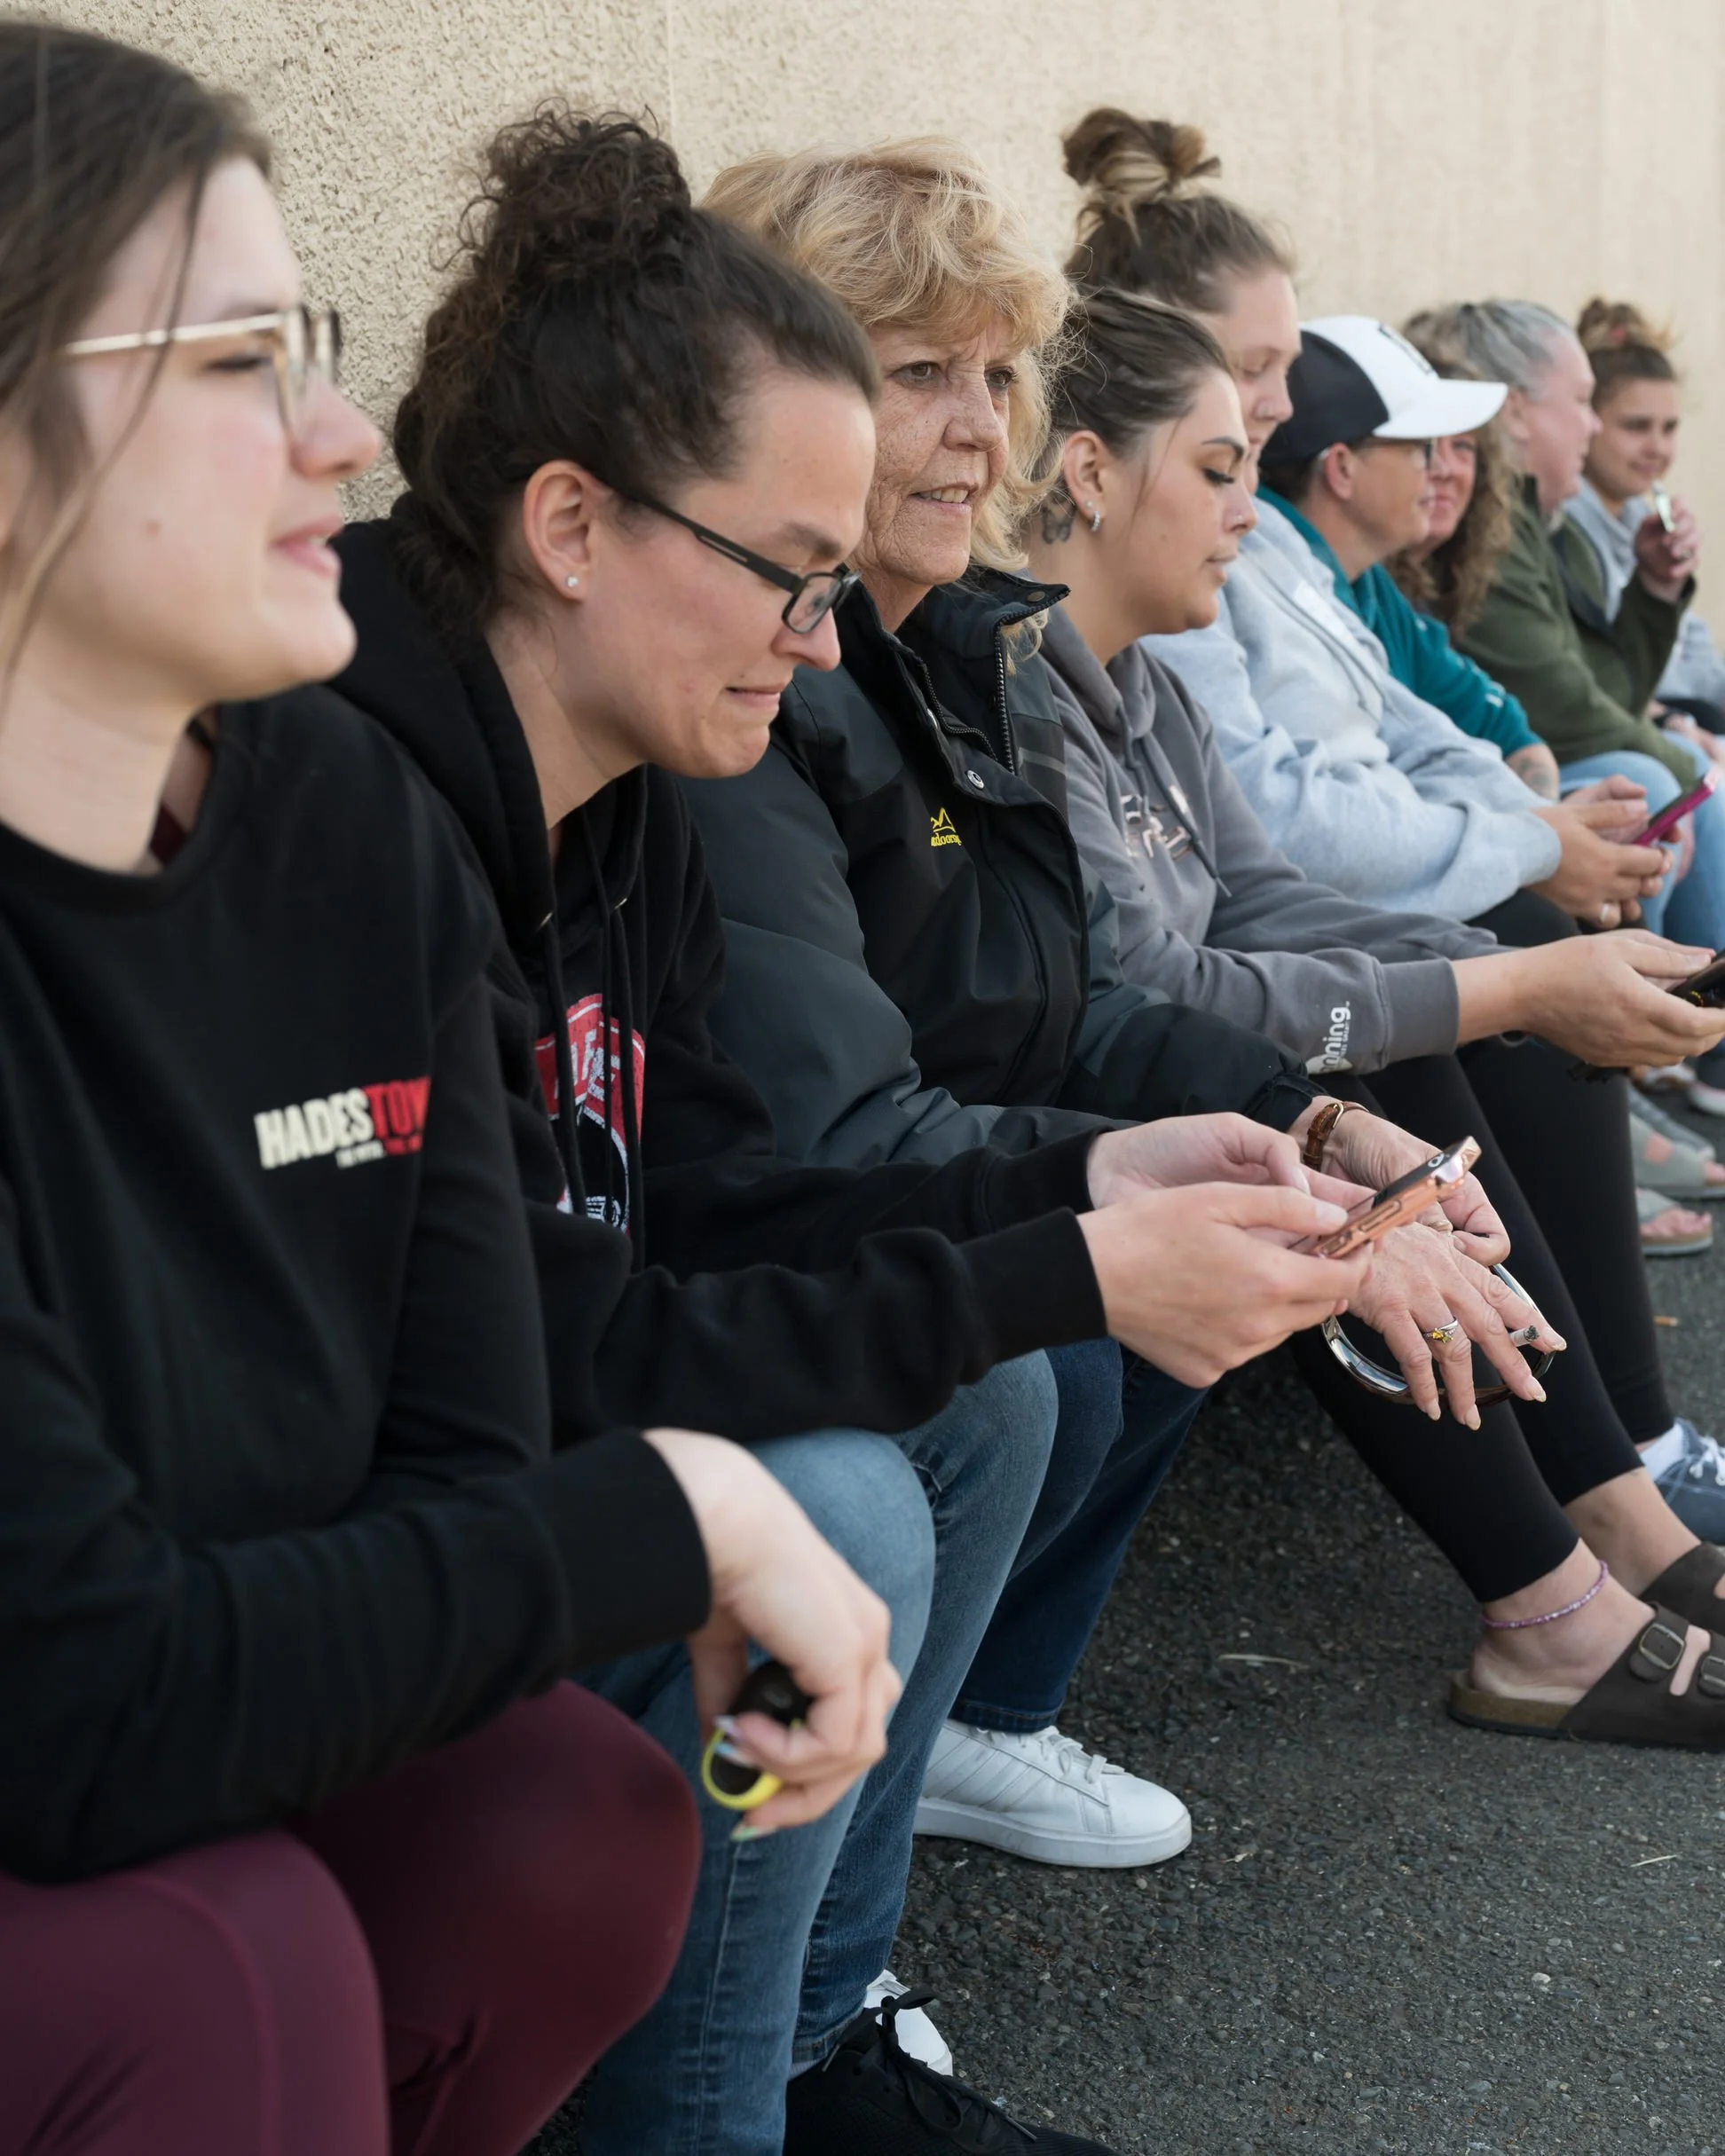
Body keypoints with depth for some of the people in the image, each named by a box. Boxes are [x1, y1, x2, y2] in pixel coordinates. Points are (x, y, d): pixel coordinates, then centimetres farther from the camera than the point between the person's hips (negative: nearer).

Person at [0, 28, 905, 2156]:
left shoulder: (350, 825, -6)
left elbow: (461, 1467, -5)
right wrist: (674, 1515, -21)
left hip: (173, 1793, 6)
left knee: (579, 1828, -18)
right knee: (228, 1966, -31)